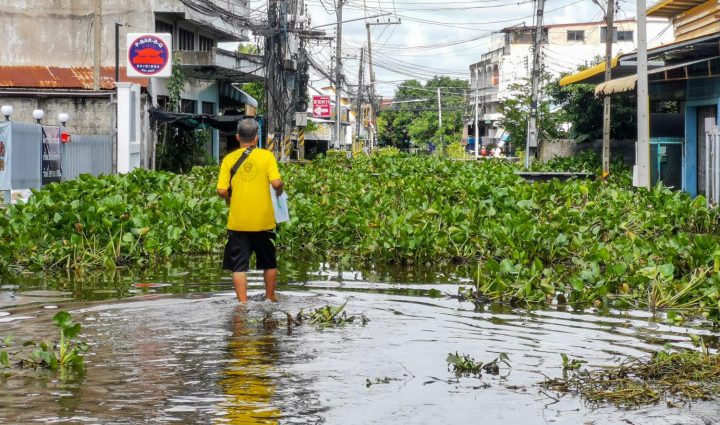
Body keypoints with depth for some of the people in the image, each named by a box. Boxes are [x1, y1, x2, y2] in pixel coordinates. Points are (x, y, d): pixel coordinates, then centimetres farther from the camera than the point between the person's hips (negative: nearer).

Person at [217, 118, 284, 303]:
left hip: (237, 222, 0)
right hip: (263, 220, 0)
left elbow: (222, 191, -7)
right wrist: (279, 192, 8)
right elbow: (276, 183, -14)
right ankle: (270, 297, 29)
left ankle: (242, 302, 0)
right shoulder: (266, 156, -4)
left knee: (239, 265, 5)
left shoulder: (229, 159, -2)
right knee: (269, 262, 18)